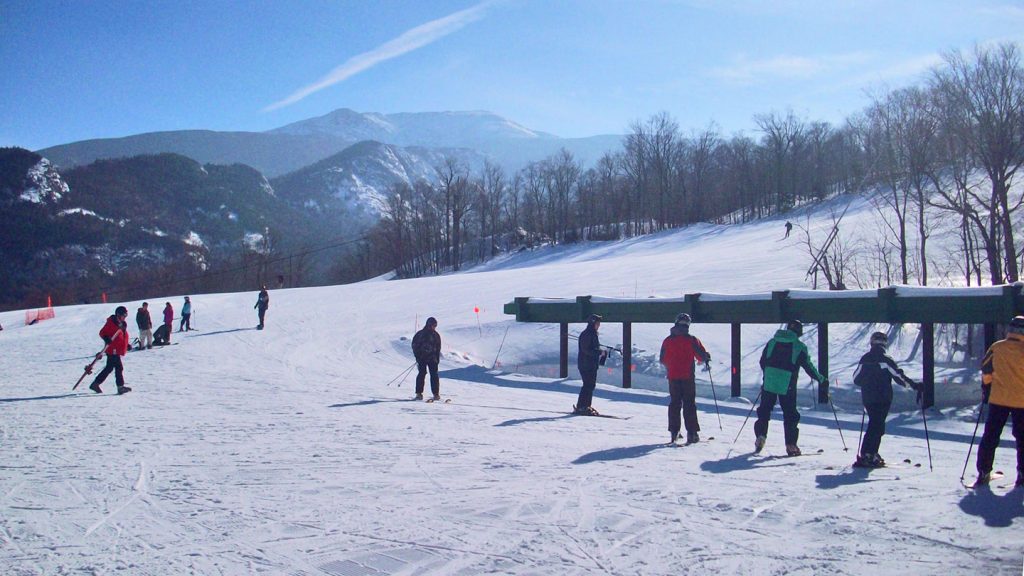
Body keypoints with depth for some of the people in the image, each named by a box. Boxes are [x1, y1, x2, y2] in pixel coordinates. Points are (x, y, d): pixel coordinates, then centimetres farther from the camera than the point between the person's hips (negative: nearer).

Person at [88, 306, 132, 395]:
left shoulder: (122, 324, 15)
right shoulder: (111, 323, -10)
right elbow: (102, 332, -10)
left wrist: (127, 345, 19)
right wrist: (106, 338, -28)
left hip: (118, 350, 10)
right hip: (113, 350, -10)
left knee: (109, 368, 15)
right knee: (119, 367, -10)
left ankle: (95, 383, 22)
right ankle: (120, 386, -6)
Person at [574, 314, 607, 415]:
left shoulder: (593, 334, 17)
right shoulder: (586, 334, -14)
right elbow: (586, 350, -21)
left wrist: (603, 352, 9)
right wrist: (600, 352, -20)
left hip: (592, 364, 10)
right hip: (585, 364, -10)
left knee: (591, 385, 11)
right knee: (588, 385, -12)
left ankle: (587, 406, 17)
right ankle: (580, 407, -9)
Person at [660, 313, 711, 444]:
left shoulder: (667, 340, 3)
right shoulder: (692, 340, -6)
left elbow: (662, 360, 11)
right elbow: (702, 356, -5)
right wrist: (707, 361, 18)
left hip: (673, 377, 2)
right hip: (688, 377, -2)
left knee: (674, 404, 11)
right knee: (689, 404, 3)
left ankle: (674, 431, 9)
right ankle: (692, 433, 0)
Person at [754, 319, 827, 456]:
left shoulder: (772, 341, 10)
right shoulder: (799, 346, -1)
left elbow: (762, 361, 14)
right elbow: (807, 366, 1)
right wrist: (820, 378, 15)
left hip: (769, 382, 3)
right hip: (787, 385, -3)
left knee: (764, 410, 13)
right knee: (790, 414, 7)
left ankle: (760, 435, -1)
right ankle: (790, 445, 6)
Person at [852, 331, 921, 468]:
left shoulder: (864, 359, 6)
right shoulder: (886, 359, -9)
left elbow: (856, 379, 12)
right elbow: (899, 377, -12)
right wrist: (915, 386, -2)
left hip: (868, 399, 5)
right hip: (883, 399, -5)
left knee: (875, 425, 17)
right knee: (876, 426, -4)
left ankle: (872, 454, 18)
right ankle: (866, 456, -12)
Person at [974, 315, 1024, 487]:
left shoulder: (996, 348, -3)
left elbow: (986, 374, 0)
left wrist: (985, 392, 14)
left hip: (998, 399, 2)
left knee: (990, 437, 8)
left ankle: (984, 472, 8)